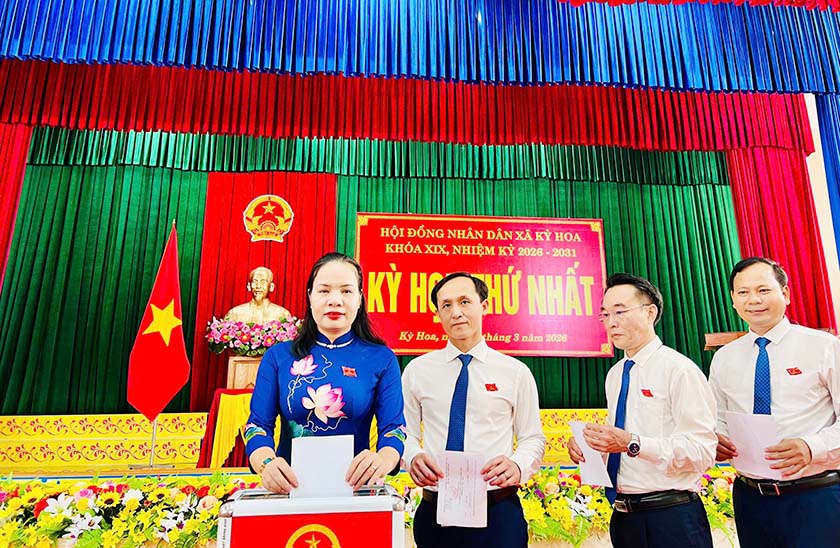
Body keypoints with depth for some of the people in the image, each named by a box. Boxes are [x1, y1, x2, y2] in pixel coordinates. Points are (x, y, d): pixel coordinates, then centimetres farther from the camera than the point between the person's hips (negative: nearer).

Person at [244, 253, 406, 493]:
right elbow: (258, 425, 4)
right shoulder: (278, 356, 7)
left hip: (353, 488, -1)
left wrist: (382, 461, -22)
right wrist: (267, 464, -18)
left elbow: (393, 428, 0)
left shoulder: (382, 359, 4)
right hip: (290, 487, 1)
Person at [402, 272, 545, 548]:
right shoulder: (417, 370, 3)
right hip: (434, 511, 1)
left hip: (498, 513, -1)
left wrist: (517, 465, -17)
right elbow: (407, 434, 6)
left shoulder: (516, 372, 1)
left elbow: (532, 439, 4)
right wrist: (413, 457, -15)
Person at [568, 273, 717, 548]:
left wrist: (633, 443, -27)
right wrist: (590, 443, -3)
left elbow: (702, 450, -18)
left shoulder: (679, 369, -12)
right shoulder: (614, 374, 9)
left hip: (671, 518, -6)